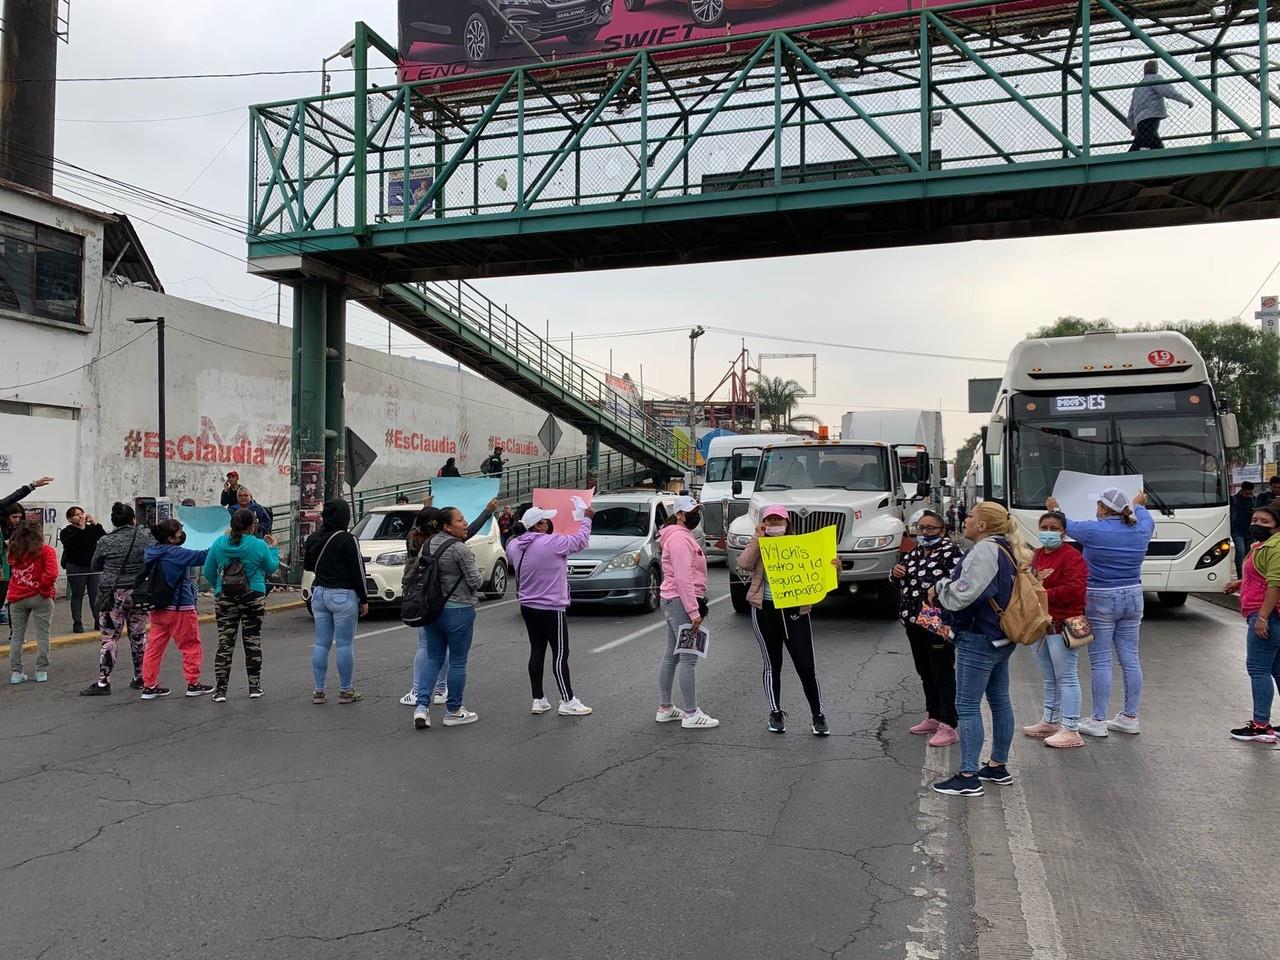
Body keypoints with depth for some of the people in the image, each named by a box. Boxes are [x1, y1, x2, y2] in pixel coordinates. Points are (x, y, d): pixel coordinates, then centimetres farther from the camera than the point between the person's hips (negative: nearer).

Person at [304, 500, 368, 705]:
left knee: (321, 644, 10)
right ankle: (346, 691, 9)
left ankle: (318, 691, 14)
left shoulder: (313, 538, 3)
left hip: (319, 593, 6)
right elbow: (357, 572, -12)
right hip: (343, 596, -6)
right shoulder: (346, 540, -15)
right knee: (344, 644, 2)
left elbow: (307, 565, 16)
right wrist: (364, 599, -4)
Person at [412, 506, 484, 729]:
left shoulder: (428, 544, 5)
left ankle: (422, 706, 3)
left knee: (433, 657, 13)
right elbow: (475, 581, -15)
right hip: (458, 610, -7)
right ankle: (453, 712, 13)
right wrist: (479, 573, 4)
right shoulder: (460, 548, -17)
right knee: (457, 661, 5)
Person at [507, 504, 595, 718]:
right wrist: (586, 519, 9)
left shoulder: (515, 546, 2)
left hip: (528, 607, 7)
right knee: (560, 654, -1)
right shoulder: (552, 543, -18)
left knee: (537, 651, 12)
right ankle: (567, 701, 2)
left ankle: (538, 700, 16)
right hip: (551, 608, -7)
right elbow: (580, 541, -6)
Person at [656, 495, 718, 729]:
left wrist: (696, 605, 23)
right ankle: (691, 715, -3)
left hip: (673, 602, 11)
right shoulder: (679, 538, -16)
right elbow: (682, 578, -23)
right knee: (688, 659, -7)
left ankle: (665, 709, 21)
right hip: (681, 602, -11)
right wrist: (693, 611, -24)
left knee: (671, 656, 14)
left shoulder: (682, 536, 18)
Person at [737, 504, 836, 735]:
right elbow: (744, 565, -15)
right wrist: (758, 538, -15)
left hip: (795, 611, -1)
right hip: (765, 611, 1)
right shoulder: (758, 546, 4)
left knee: (806, 666, -2)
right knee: (772, 665, 11)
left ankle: (818, 715, 12)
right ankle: (776, 713, 25)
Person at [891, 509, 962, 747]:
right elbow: (899, 582, 24)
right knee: (925, 673, 17)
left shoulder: (950, 551, -9)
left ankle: (949, 727, 1)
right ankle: (933, 718, 30)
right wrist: (896, 573, 4)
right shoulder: (915, 553, 14)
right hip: (914, 622, 8)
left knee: (943, 674, -3)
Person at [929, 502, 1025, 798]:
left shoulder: (985, 551, -20)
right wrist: (944, 589, 4)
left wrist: (939, 589, -4)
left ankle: (968, 777, -2)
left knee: (967, 707, -5)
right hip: (1001, 639, 11)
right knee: (1000, 701, 16)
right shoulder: (1007, 551, 13)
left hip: (978, 640, -11)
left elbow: (962, 595, -24)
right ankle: (998, 766, 27)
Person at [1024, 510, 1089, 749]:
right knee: (1050, 678, 19)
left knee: (1066, 677, -5)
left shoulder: (1071, 557, -12)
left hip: (1062, 624, -9)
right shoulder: (1037, 555, 14)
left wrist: (1042, 594, -18)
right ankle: (1050, 721, 30)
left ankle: (1070, 730, -1)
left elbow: (1073, 589, -22)